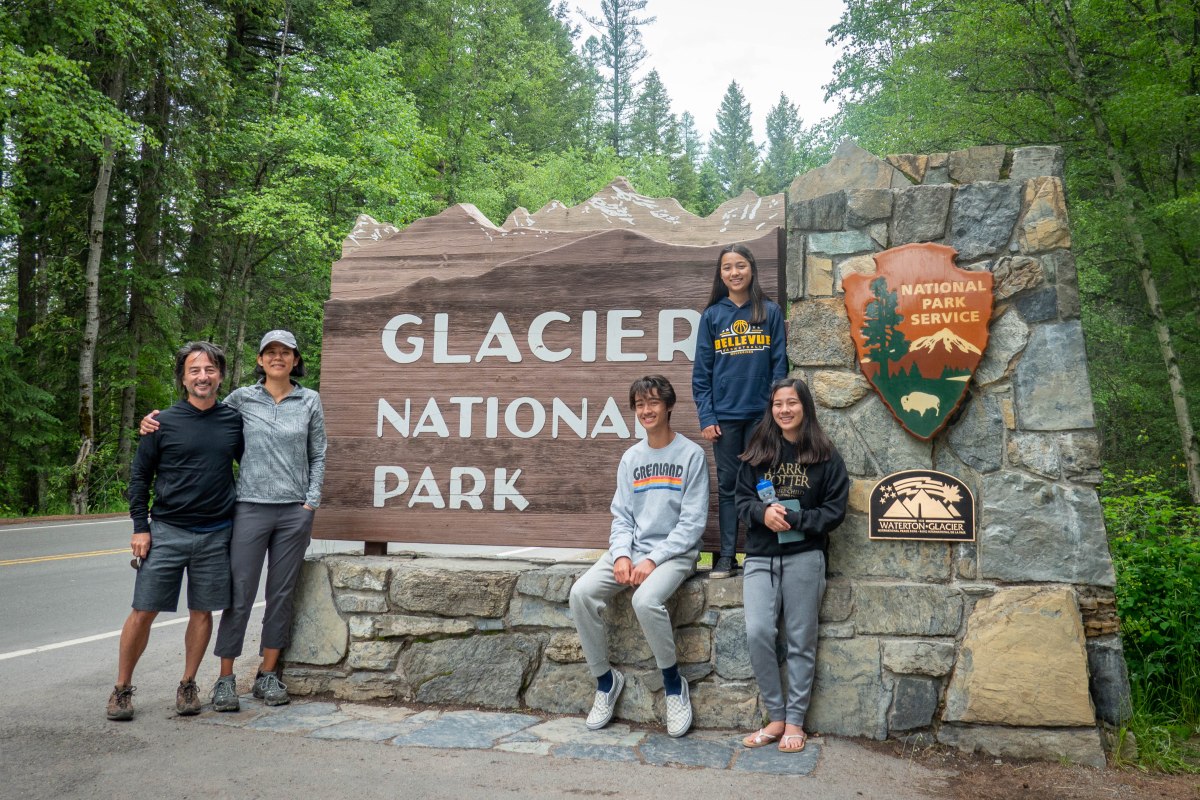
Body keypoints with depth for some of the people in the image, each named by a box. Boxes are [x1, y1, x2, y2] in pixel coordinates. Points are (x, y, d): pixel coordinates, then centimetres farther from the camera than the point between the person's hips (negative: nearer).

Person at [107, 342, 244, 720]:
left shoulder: (234, 421, 4)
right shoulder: (164, 422, -1)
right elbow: (139, 476, 3)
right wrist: (140, 527, -3)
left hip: (215, 535, 2)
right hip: (166, 532, -1)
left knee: (202, 612, 7)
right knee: (143, 613, 0)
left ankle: (187, 685, 23)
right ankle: (122, 688, 17)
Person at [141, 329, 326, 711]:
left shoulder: (310, 401, 5)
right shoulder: (242, 399, 3)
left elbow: (317, 456, 9)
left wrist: (311, 502, 1)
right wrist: (156, 420, 0)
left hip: (295, 512, 1)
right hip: (251, 508, -1)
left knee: (281, 594, 8)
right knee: (240, 594, 0)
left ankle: (267, 675, 19)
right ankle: (225, 679, 12)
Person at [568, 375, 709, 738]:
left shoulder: (691, 454, -3)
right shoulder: (631, 458, 13)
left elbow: (693, 522, -8)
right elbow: (621, 516, 10)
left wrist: (653, 560, -16)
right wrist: (621, 555, -9)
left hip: (674, 553, -5)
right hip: (631, 550, 5)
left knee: (646, 600, -35)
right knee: (581, 594, -20)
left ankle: (674, 684, -10)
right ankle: (605, 680, -2)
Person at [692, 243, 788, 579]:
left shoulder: (770, 312, 4)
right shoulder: (712, 315, 5)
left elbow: (779, 364, 2)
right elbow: (701, 370, 4)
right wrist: (706, 417, -3)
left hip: (761, 413, -1)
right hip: (724, 415, 1)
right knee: (728, 485, 6)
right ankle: (727, 556, 11)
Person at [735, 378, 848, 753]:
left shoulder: (825, 456, 1)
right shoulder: (757, 452, 9)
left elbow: (835, 510, -2)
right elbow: (742, 500, 9)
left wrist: (794, 519, -15)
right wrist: (762, 513, -13)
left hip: (804, 557, -2)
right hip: (760, 557, 2)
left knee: (801, 641, 4)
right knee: (758, 633, -11)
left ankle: (795, 721, 17)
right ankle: (776, 716, 6)